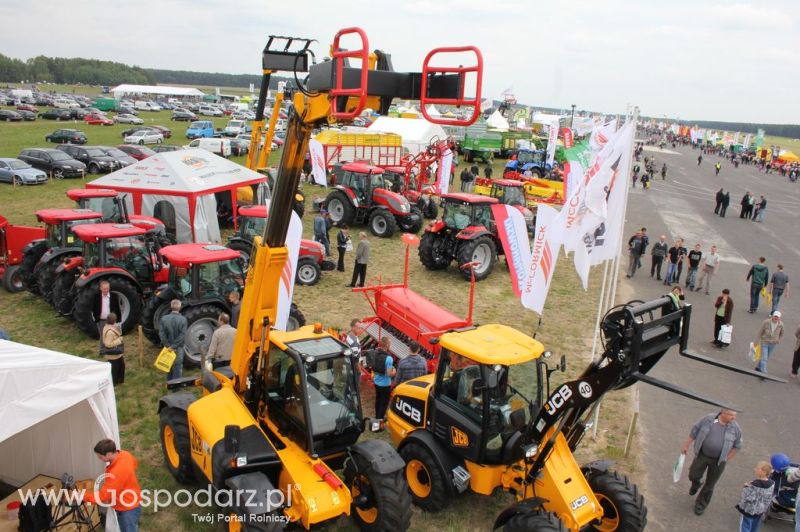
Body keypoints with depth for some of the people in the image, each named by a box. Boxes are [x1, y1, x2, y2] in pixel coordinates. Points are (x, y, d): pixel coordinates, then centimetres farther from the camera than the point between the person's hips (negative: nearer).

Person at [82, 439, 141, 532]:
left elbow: (102, 496, -26)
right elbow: (134, 465, 14)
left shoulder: (116, 472, -36)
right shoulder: (125, 454, -9)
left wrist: (81, 496, -17)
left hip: (128, 510, -10)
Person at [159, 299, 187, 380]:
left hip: (168, 347, 3)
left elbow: (161, 334, -10)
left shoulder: (164, 318, -6)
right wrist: (174, 346, -16)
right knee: (177, 366, 7)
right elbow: (182, 335, -21)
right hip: (178, 348, -3)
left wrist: (168, 346, -9)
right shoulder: (183, 319, -15)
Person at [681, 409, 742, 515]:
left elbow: (737, 446, 3)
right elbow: (695, 431, -2)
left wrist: (727, 459, -2)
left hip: (718, 460, 0)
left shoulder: (735, 428, -11)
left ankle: (701, 504, 32)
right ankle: (697, 484, 43)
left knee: (709, 485, 10)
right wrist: (686, 446, 2)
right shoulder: (708, 419, -13)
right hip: (702, 455, 0)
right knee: (693, 476, 5)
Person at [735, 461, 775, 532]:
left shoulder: (754, 485, -32)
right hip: (761, 510, 7)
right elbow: (769, 497, 5)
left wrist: (746, 487, -17)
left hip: (749, 510, -7)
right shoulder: (772, 483, -8)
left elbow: (748, 498, -28)